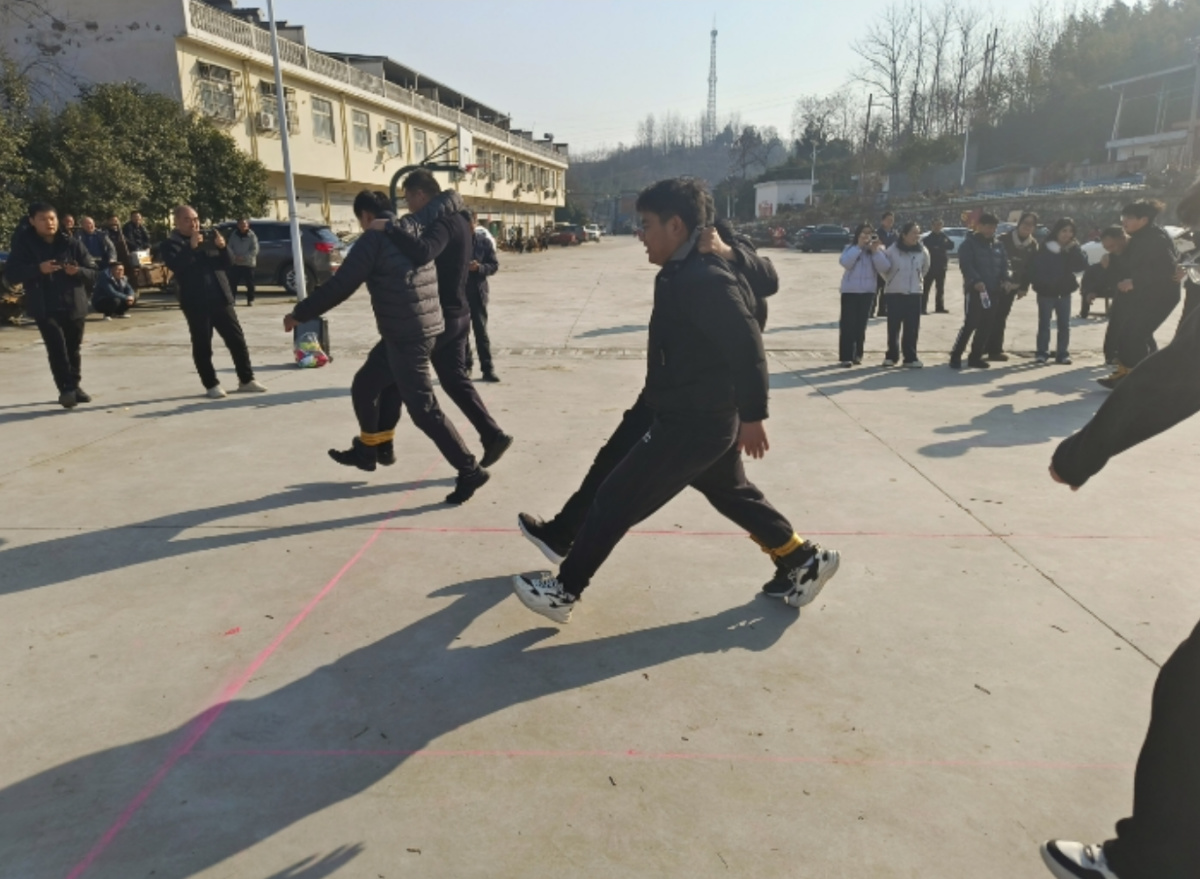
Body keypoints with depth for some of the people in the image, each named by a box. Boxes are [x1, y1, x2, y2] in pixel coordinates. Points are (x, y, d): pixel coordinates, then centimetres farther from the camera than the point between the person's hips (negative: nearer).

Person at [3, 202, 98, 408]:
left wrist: (78, 271, -18)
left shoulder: (71, 243, 3)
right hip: (44, 307, -3)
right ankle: (66, 389, -16)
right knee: (57, 347, -16)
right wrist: (38, 269, -21)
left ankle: (74, 385, 28)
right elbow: (10, 274, -6)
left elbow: (92, 272, 5)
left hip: (74, 305, 3)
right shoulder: (24, 244, -2)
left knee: (73, 347, 13)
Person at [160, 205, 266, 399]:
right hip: (196, 302, -4)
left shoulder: (208, 236, 14)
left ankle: (246, 380, 13)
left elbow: (225, 264, 10)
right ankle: (212, 385, 10)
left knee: (237, 339, 4)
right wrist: (192, 247, -25)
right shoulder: (171, 244, 0)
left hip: (221, 298, 4)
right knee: (202, 345, 1)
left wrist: (222, 247, -9)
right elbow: (176, 266, -18)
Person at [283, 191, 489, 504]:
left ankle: (470, 471, -1)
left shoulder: (375, 238, -9)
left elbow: (340, 286, -10)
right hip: (421, 330, 9)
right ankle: (368, 450, 36)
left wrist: (300, 313, 0)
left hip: (406, 336, -9)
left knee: (423, 410, -5)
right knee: (364, 386, 21)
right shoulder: (414, 232, 12)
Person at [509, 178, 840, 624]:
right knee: (733, 494, 26)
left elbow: (747, 348, -24)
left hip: (693, 423, -11)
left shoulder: (703, 280, -22)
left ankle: (563, 590, 10)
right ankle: (804, 560, 38)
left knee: (616, 499, -2)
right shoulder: (686, 274, 9)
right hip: (707, 417, 11)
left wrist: (752, 415, -20)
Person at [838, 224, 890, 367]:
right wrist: (859, 247, -16)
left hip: (868, 292, 2)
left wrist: (875, 251, -14)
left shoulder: (877, 250, 6)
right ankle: (845, 356, -7)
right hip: (849, 291, -2)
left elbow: (885, 268, -7)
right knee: (847, 324, -6)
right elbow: (845, 263, -18)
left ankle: (857, 354, 17)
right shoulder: (850, 249, 1)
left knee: (861, 324, 8)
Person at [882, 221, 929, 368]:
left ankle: (910, 357, 8)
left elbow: (925, 268, 15)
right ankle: (892, 356, 13)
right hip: (895, 293, -2)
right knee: (893, 327, 2)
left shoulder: (922, 251, -2)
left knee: (912, 327, 2)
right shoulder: (892, 250, -9)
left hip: (914, 293, 2)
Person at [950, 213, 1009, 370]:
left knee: (986, 326, 7)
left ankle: (976, 356, 17)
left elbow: (1003, 265, 14)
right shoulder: (969, 244, -4)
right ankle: (955, 356, -2)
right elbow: (965, 265, -15)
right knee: (970, 324, -11)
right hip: (974, 290, -6)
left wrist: (1005, 280, -6)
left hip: (992, 291, 7)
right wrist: (975, 281, -29)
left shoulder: (998, 245, 16)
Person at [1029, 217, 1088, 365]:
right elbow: (1035, 268, -9)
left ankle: (1062, 353, 11)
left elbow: (1082, 266, -9)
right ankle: (1042, 352, 8)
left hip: (1064, 291, 3)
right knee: (1044, 323, 1)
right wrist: (1041, 283, -19)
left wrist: (1075, 250, -18)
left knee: (1064, 324, 5)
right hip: (1046, 291, -3)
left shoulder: (1073, 248, 3)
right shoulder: (1045, 248, -8)